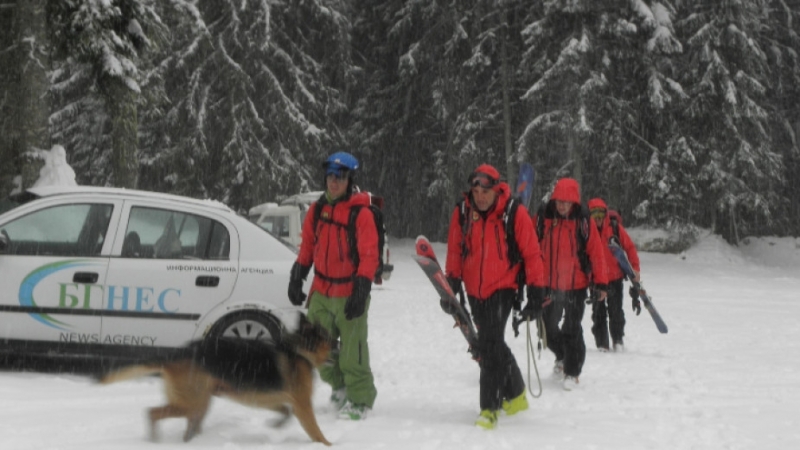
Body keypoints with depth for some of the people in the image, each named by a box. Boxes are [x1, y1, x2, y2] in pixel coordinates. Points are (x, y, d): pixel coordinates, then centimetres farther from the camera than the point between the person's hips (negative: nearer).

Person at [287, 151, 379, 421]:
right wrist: (296, 278, 14)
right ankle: (339, 385, 34)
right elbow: (307, 246, 15)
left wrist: (362, 290, -19)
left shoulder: (361, 214, -11)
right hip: (320, 292, 6)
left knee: (352, 351, -6)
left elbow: (369, 256, -13)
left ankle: (360, 399, 8)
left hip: (349, 294, -6)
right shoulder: (317, 209, 7)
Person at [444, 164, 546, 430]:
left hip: (502, 287, -5)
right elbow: (455, 252, 8)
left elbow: (531, 253, -5)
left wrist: (536, 289, -6)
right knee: (491, 343, 15)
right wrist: (452, 284, 2)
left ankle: (490, 408, -10)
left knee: (490, 344, -15)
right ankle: (515, 393, 36)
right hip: (475, 290, 5)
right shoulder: (462, 213, -2)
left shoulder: (515, 214, -11)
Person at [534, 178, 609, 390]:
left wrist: (601, 283, -10)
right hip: (549, 284, 3)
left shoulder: (583, 221, -9)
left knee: (572, 329, -1)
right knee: (549, 326, 14)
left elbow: (596, 252, -7)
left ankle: (572, 372, 13)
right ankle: (562, 356, 41)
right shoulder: (543, 217, -4)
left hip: (576, 285, -3)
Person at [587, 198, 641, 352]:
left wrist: (635, 268, -3)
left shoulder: (615, 228, -3)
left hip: (615, 277, 0)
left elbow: (630, 247, 2)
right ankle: (602, 343, 12)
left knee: (616, 311, 2)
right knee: (598, 313, 4)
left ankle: (618, 340, 17)